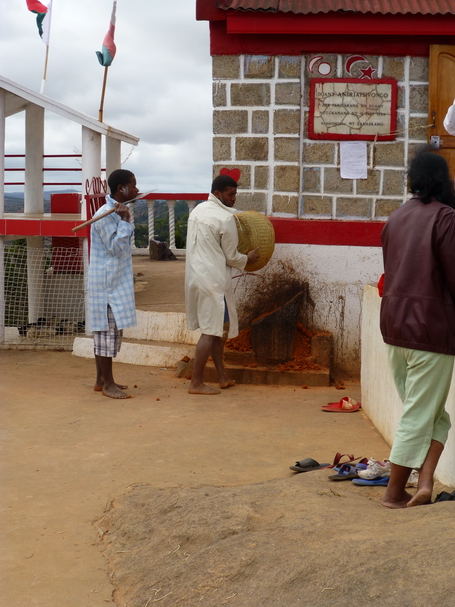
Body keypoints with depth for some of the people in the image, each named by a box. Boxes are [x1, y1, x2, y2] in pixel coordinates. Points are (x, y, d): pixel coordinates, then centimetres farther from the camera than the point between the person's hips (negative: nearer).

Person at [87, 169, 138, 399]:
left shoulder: (118, 212, 13)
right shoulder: (105, 215, -16)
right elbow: (117, 248, -20)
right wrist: (125, 221, -21)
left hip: (117, 281, 10)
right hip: (107, 284, -10)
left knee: (108, 330, 13)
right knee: (108, 330, -4)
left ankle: (101, 379, 21)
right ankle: (107, 383, 3)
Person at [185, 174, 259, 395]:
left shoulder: (197, 210, 10)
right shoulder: (225, 218, -15)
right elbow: (231, 257, -9)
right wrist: (247, 259, 11)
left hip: (195, 276, 9)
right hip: (213, 280, -9)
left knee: (217, 327, 17)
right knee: (211, 331, -2)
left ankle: (222, 376, 23)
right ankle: (196, 383, 0)